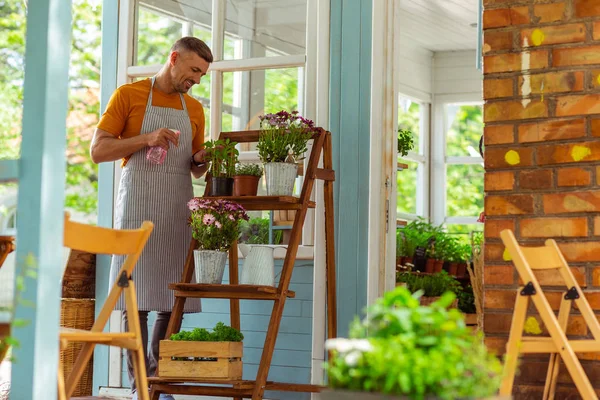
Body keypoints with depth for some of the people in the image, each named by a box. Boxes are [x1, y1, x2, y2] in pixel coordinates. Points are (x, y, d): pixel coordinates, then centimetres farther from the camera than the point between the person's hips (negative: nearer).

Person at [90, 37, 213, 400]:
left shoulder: (195, 109, 17)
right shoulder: (129, 95, 3)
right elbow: (98, 150, -3)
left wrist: (202, 160, 0)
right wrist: (146, 139, -14)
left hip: (178, 210, 4)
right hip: (137, 206, -4)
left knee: (174, 301, -2)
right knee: (137, 301, -7)